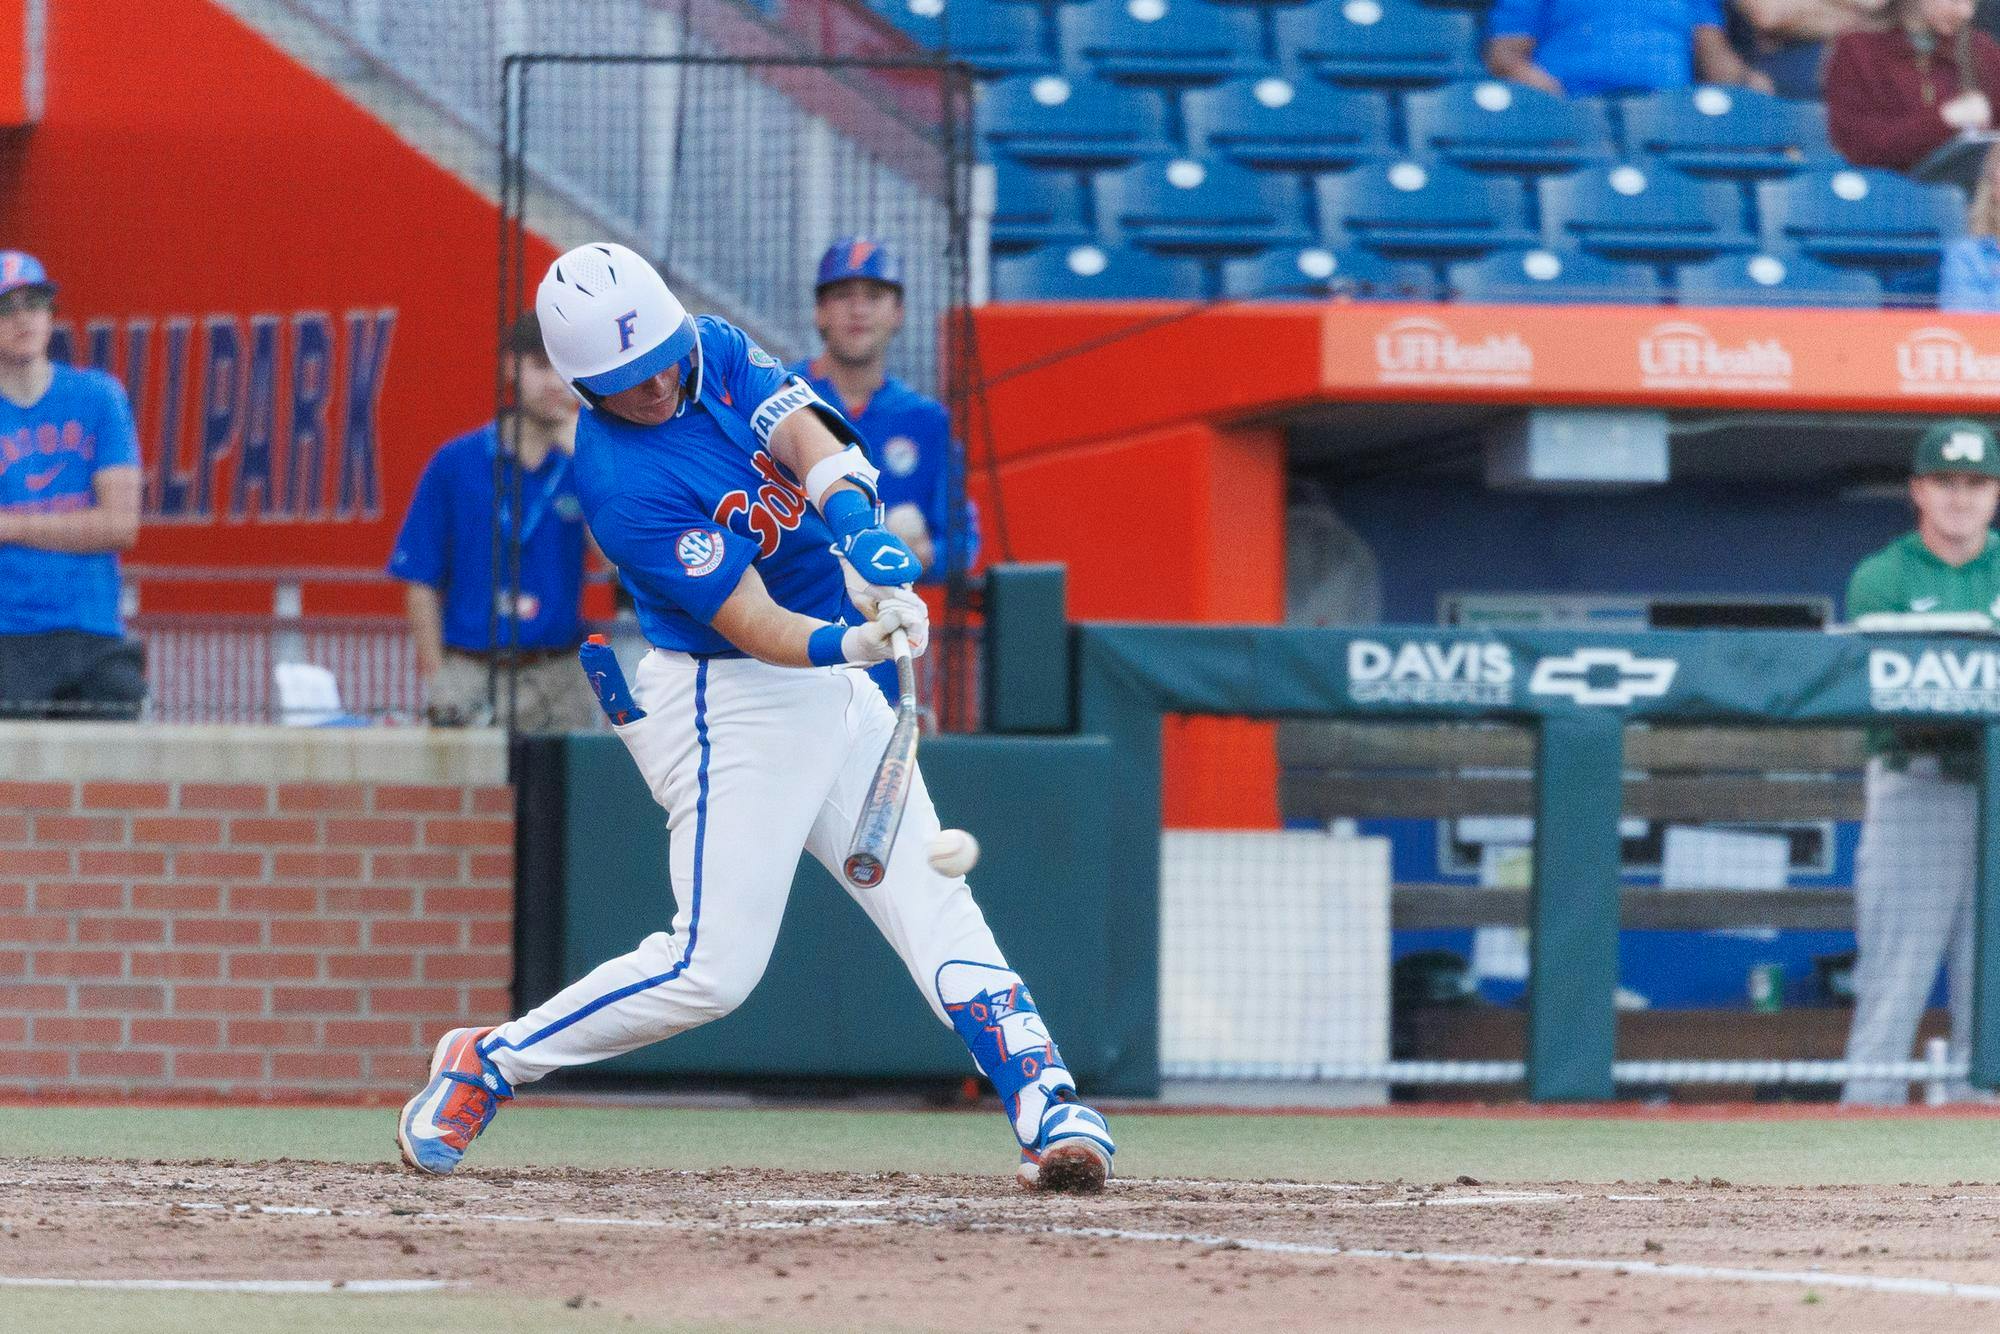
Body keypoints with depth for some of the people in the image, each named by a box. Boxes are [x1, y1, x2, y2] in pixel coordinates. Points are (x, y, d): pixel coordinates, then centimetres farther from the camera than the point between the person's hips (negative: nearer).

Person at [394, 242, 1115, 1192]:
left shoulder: (718, 353, -1)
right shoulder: (621, 480, -22)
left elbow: (812, 442, -16)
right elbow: (751, 624, -25)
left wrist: (860, 530, -35)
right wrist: (848, 643, -43)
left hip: (835, 687, 7)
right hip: (727, 703, -7)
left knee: (932, 899, -3)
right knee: (713, 967, -10)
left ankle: (1046, 1109, -11)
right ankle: (485, 1064, 5)